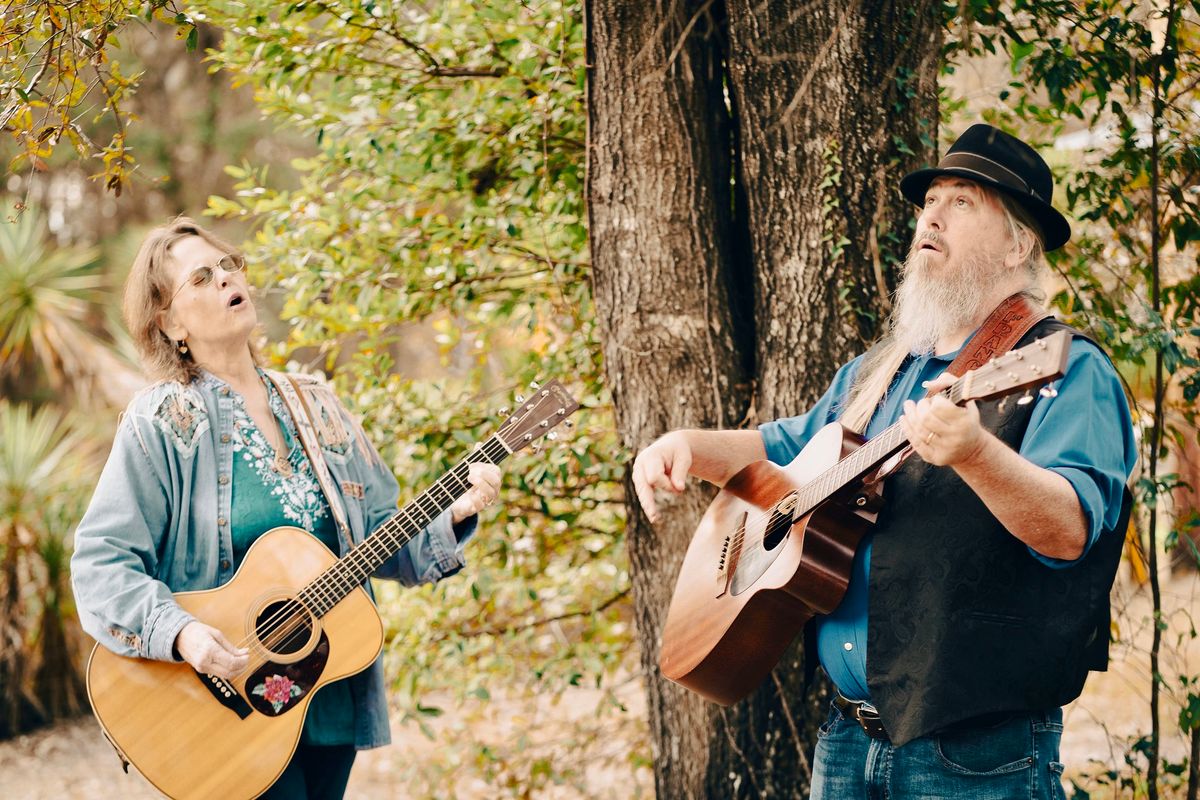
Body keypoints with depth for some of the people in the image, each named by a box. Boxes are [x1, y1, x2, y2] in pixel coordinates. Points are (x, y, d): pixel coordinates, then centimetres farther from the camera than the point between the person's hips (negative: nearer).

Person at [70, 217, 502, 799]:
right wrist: (179, 633, -27)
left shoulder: (316, 407, 9)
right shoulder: (163, 422, -7)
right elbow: (100, 561, -13)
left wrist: (452, 515, -8)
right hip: (231, 702, -5)